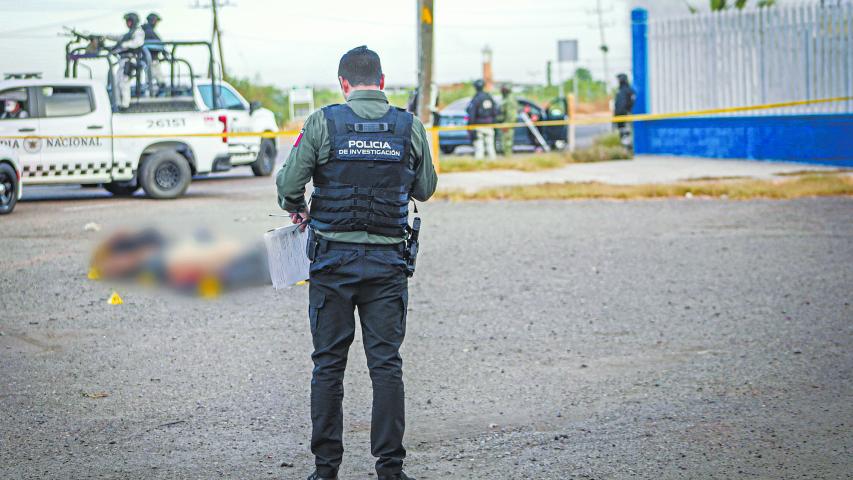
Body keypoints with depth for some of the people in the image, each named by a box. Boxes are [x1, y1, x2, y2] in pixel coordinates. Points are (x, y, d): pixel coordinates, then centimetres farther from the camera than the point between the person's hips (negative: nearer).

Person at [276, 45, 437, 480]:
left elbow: (288, 185, -6)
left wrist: (296, 210, 16)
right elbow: (425, 189, 13)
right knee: (386, 363, 4)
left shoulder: (323, 123, -5)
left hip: (333, 259, -1)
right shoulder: (410, 126, 1)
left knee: (328, 365, 6)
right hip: (387, 261, 1)